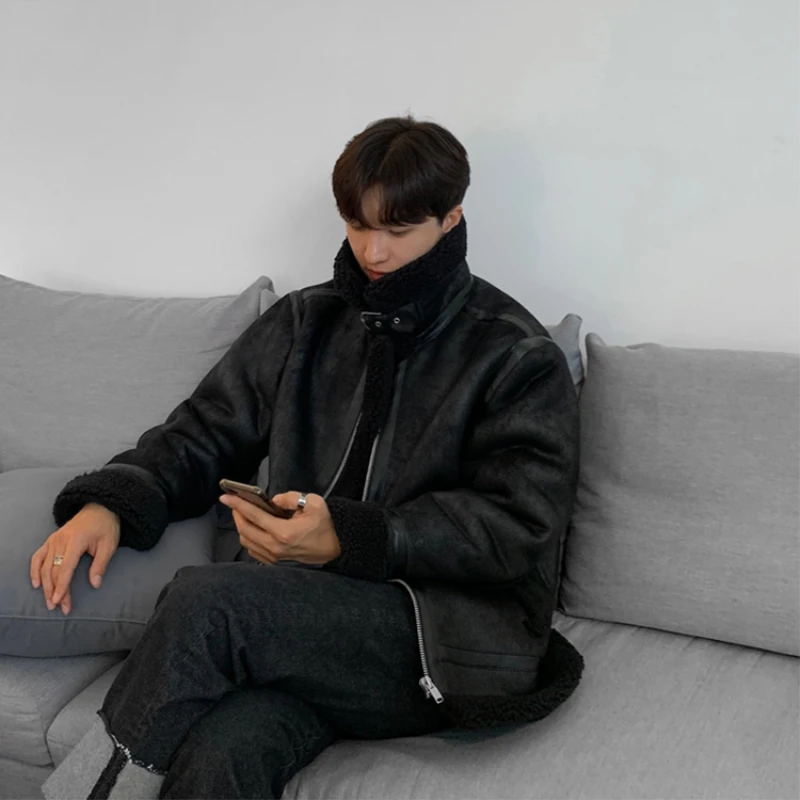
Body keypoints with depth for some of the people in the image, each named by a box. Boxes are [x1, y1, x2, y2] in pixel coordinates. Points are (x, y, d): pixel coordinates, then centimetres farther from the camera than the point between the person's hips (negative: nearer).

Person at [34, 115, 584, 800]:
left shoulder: (519, 356, 1)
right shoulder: (305, 321, 16)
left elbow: (517, 525, -8)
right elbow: (203, 434, 16)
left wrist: (349, 538, -19)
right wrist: (109, 502, -4)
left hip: (452, 634, -3)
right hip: (301, 619, 3)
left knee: (206, 599, -29)